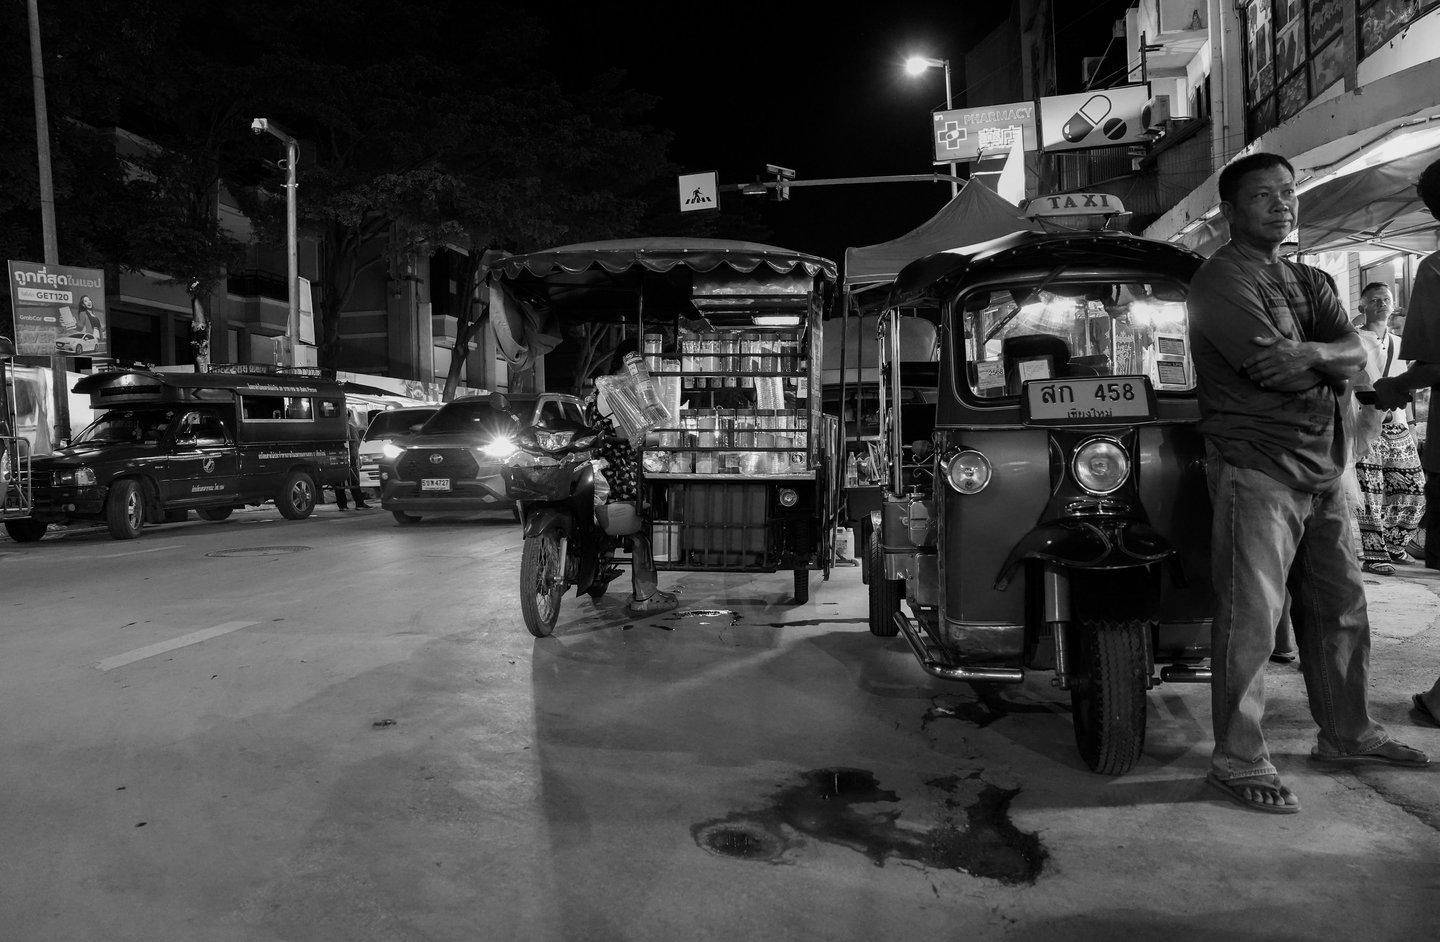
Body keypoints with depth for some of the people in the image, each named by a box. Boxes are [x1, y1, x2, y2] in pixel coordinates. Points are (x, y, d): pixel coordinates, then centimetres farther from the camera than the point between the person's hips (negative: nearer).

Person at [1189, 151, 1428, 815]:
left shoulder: (1308, 281, 18)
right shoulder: (1221, 279, -8)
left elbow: (1354, 352, 3)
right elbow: (1271, 364, -19)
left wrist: (1311, 352, -19)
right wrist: (1330, 369, 0)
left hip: (1323, 467, 9)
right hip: (1255, 467, -8)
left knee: (1339, 608, 16)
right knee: (1250, 619, -7)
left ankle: (1346, 735, 31)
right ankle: (1237, 761, 1)